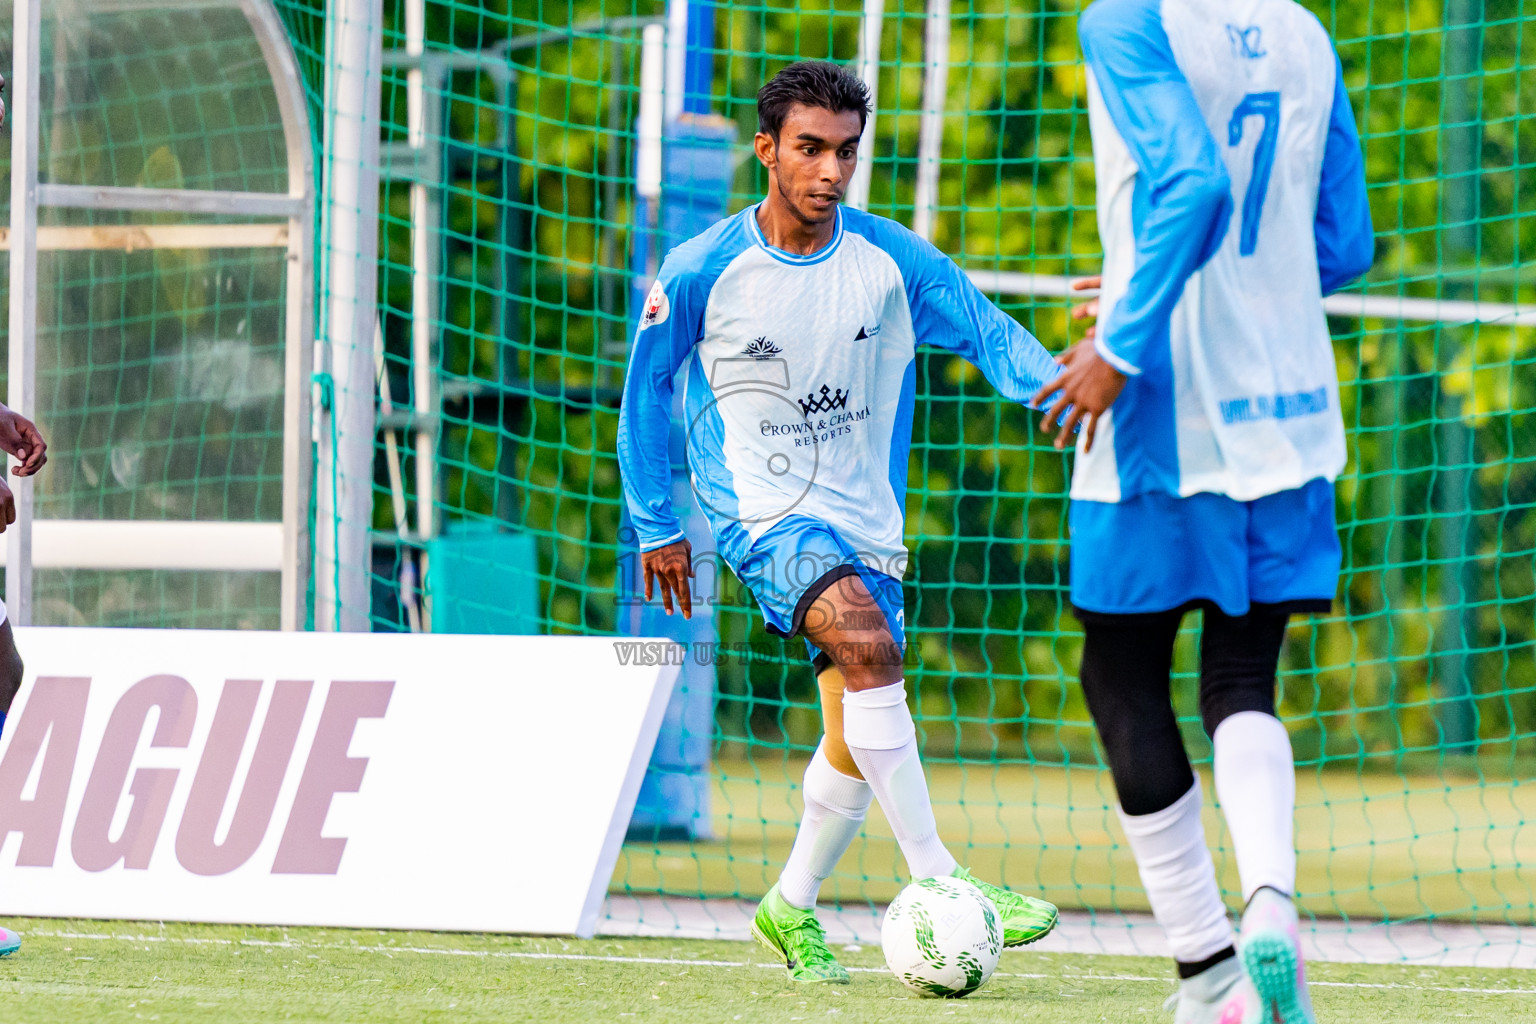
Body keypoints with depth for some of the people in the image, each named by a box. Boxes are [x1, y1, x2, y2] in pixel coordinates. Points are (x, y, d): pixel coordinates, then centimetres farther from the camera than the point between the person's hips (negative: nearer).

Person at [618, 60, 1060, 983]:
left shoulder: (892, 259, -2)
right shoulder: (702, 272, -7)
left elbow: (989, 331, -4)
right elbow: (646, 386, 5)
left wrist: (1060, 389, -25)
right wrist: (655, 523, 10)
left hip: (867, 519, 5)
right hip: (763, 513, -5)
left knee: (859, 737, 6)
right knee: (866, 640, -30)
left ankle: (792, 906, 29)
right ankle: (937, 880, -31)